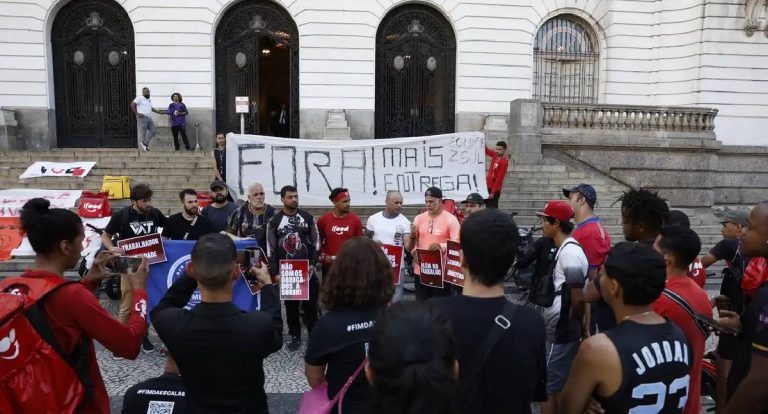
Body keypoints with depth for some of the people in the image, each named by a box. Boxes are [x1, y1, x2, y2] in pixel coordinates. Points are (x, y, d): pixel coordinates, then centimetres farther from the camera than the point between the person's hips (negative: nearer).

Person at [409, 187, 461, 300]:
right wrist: (414, 252, -9)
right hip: (420, 270, 4)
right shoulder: (419, 218, 8)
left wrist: (441, 246, -26)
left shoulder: (450, 219, -6)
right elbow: (412, 241, 12)